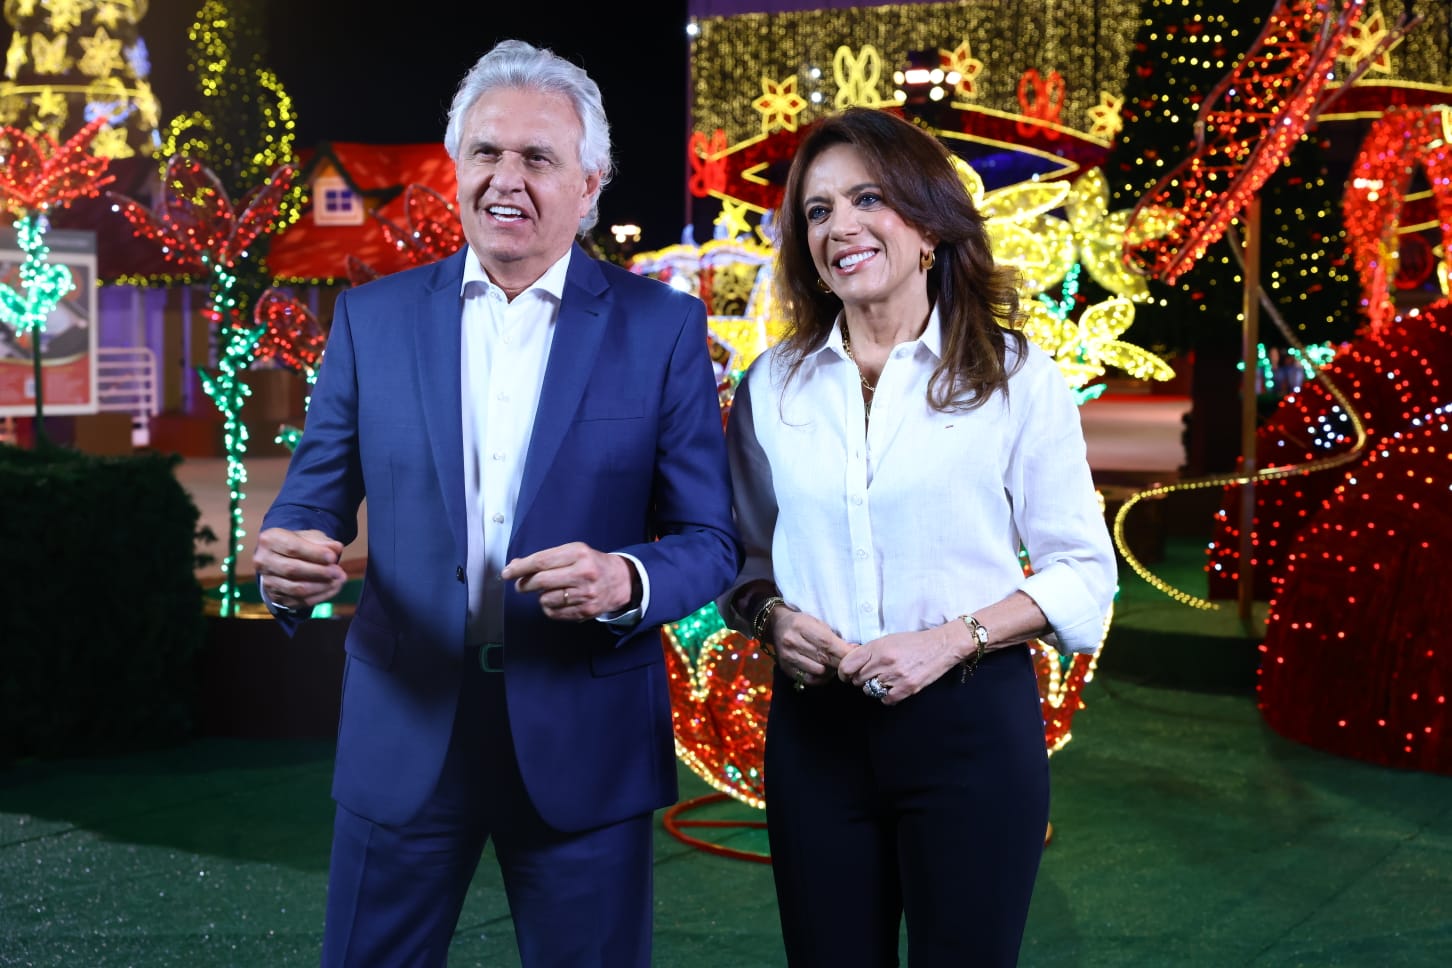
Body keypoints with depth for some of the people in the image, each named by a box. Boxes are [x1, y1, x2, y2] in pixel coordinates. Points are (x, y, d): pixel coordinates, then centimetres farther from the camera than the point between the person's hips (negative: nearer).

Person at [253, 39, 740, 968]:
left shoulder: (664, 324, -2)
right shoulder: (373, 316, 3)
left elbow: (711, 540, -2)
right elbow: (312, 500, 6)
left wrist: (626, 579, -24)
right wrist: (285, 560, -18)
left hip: (585, 744, -1)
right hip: (403, 731, 2)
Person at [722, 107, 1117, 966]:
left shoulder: (1016, 376, -2)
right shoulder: (773, 386, 6)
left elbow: (1083, 572, -2)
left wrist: (949, 639, -15)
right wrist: (770, 617, -7)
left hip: (972, 719, -2)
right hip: (815, 723, 3)